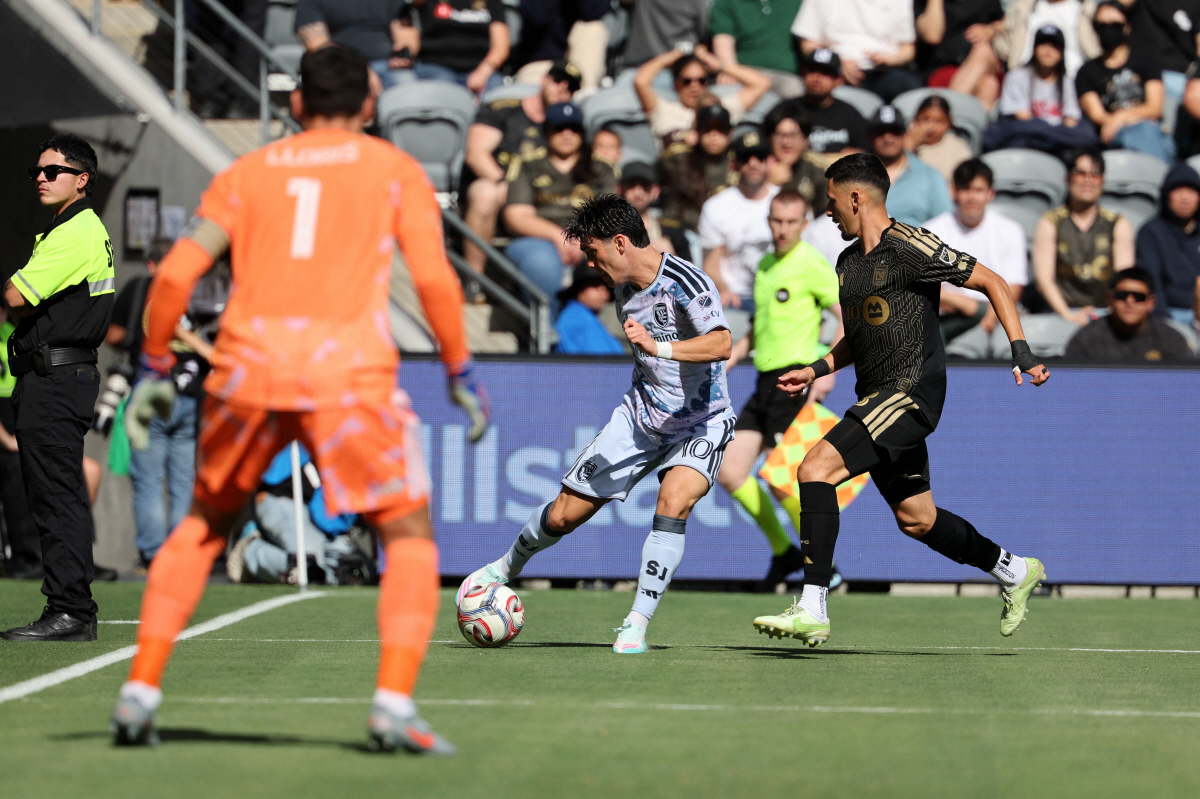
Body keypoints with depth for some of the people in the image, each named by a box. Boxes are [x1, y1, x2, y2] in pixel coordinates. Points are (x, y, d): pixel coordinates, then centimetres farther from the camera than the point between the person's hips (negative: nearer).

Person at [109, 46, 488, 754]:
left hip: (248, 367, 3)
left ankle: (141, 690, 16)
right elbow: (434, 278, 0)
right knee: (410, 535, 9)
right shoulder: (395, 169, 13)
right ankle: (394, 702, -9)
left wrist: (155, 369, 17)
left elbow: (175, 275, 8)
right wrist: (462, 372, 9)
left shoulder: (247, 172, 18)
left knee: (204, 526, 23)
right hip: (349, 372, -3)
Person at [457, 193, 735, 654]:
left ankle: (636, 625, -24)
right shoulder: (624, 287, 2)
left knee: (674, 501, -32)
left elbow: (721, 343, -40)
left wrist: (660, 348, -53)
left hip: (700, 422, -6)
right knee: (565, 513, 5)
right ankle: (508, 567, 36)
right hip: (641, 414, 6)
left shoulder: (685, 282, -23)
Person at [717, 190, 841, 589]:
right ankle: (783, 551, 17)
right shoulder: (765, 265, 16)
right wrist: (728, 359, 16)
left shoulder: (812, 265, -8)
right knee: (730, 473, 3)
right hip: (765, 379, 8)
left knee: (780, 479, -11)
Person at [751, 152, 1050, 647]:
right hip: (877, 398, 9)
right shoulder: (848, 261, 15)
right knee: (916, 519, 15)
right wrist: (818, 370, 17)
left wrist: (1021, 352, -15)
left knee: (816, 469, -22)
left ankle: (812, 610, -24)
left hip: (911, 392, -9)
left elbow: (992, 284, -7)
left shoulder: (910, 247, -11)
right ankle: (1015, 572, 36)